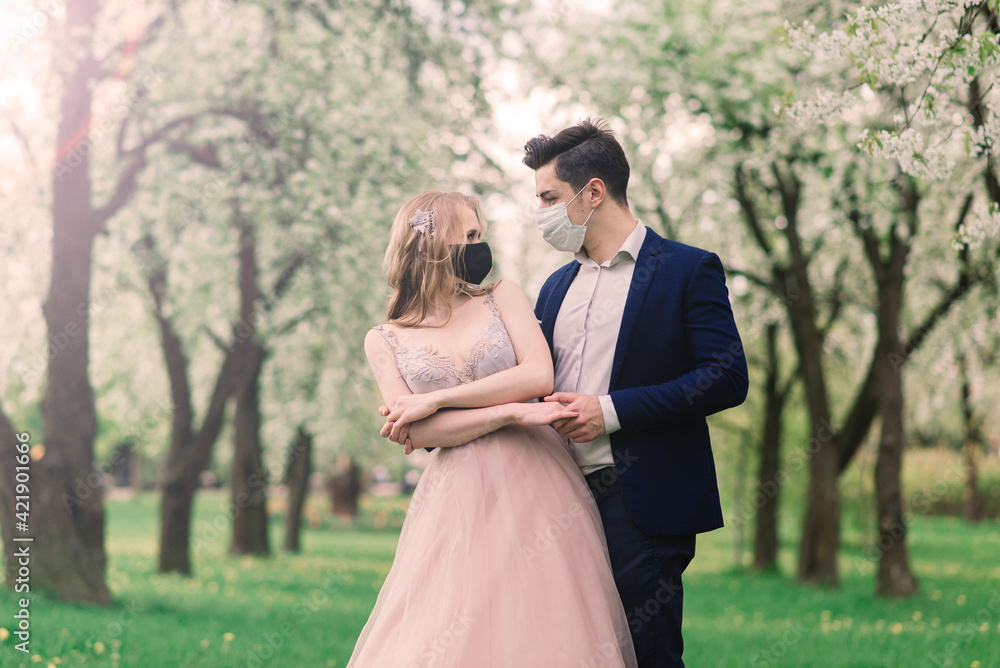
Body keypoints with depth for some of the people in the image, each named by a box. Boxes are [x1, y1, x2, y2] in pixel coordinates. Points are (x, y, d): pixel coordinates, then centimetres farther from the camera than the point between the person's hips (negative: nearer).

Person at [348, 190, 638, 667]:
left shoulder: (503, 298, 12)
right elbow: (419, 433, -4)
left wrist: (435, 399, -7)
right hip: (460, 500, -1)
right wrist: (513, 412, -12)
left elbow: (540, 376, -4)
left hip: (539, 485, 1)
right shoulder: (384, 341, 8)